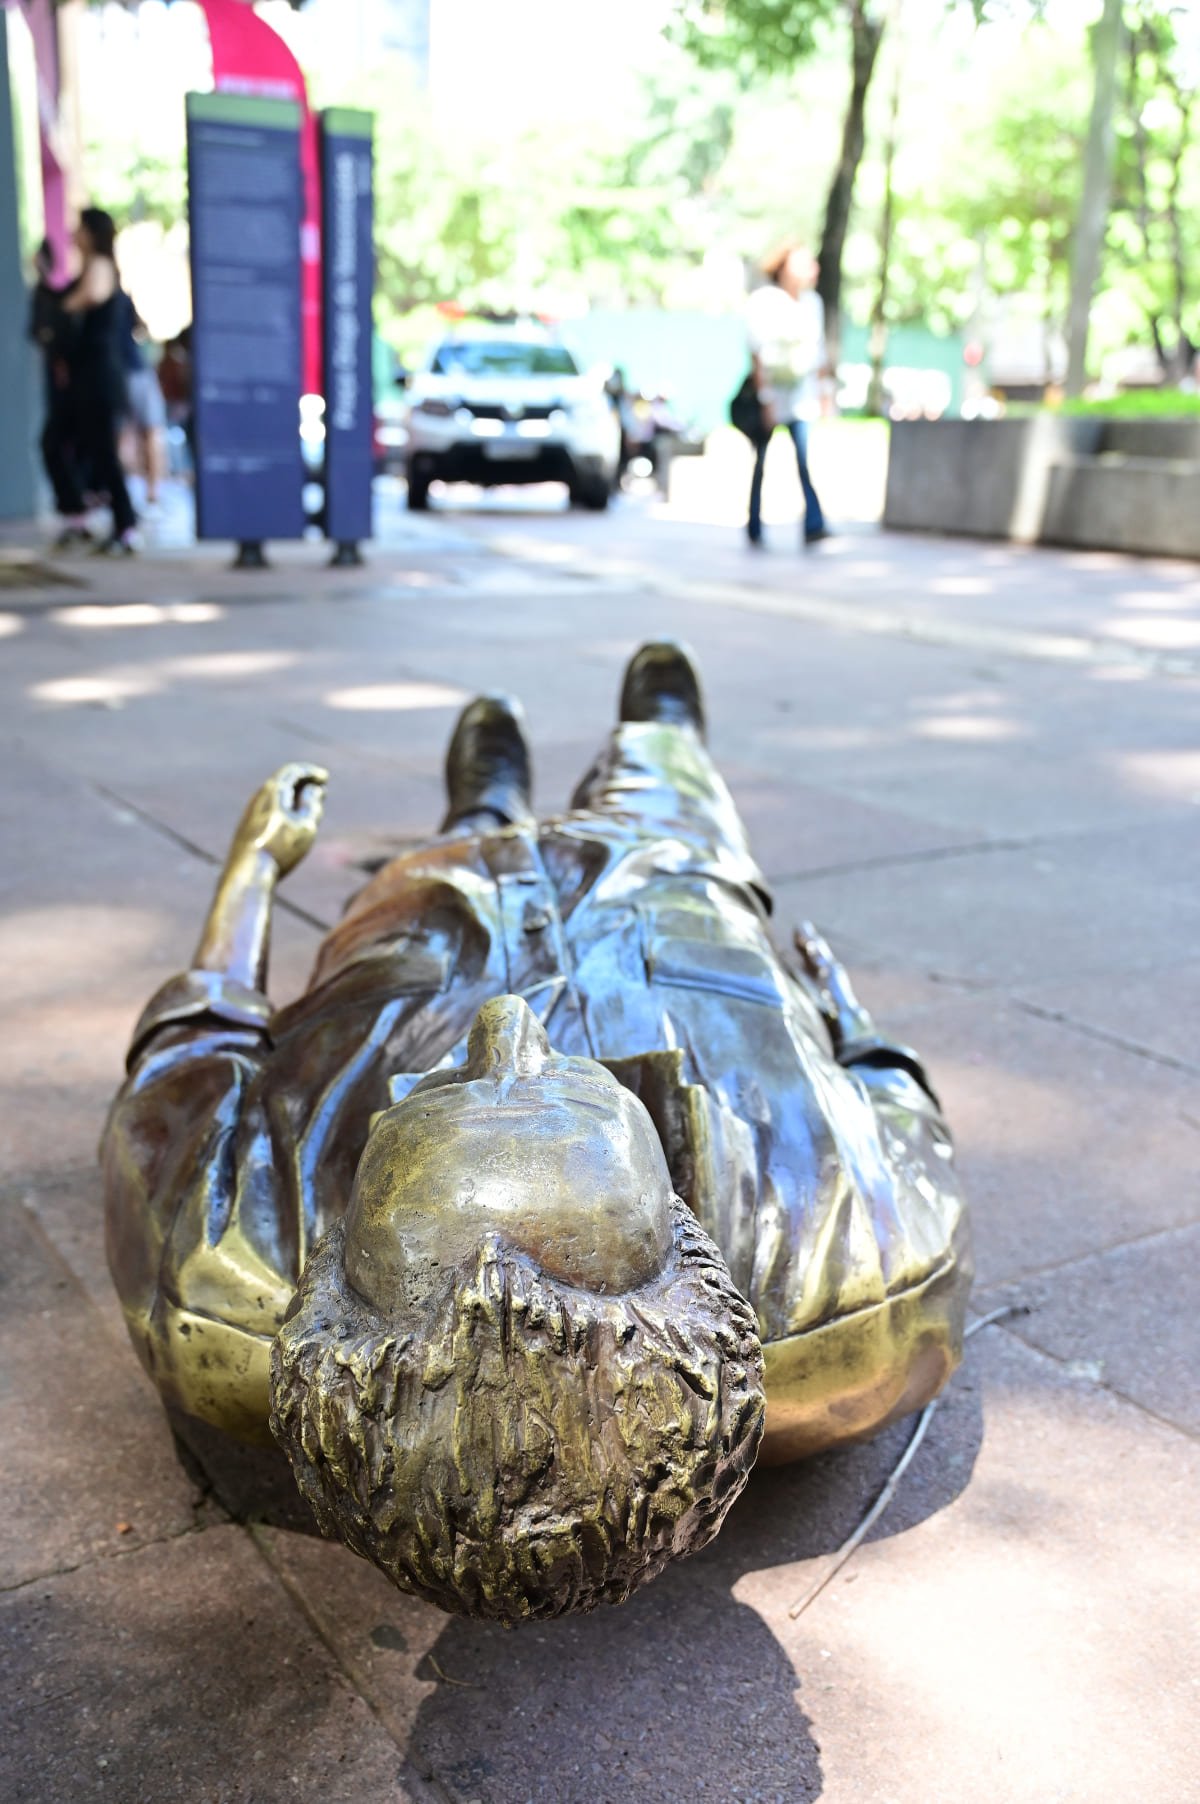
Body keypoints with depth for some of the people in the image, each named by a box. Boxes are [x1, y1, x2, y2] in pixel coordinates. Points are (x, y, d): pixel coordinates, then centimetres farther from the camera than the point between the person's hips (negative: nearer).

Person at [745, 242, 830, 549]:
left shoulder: (813, 302, 9)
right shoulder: (762, 301, -8)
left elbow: (817, 351, 15)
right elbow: (757, 354, -11)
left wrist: (820, 391, 11)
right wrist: (765, 398, -17)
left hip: (802, 393, 3)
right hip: (770, 389, -3)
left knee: (807, 458, -14)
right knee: (761, 461, 6)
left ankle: (814, 526, -21)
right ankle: (754, 529, 17)